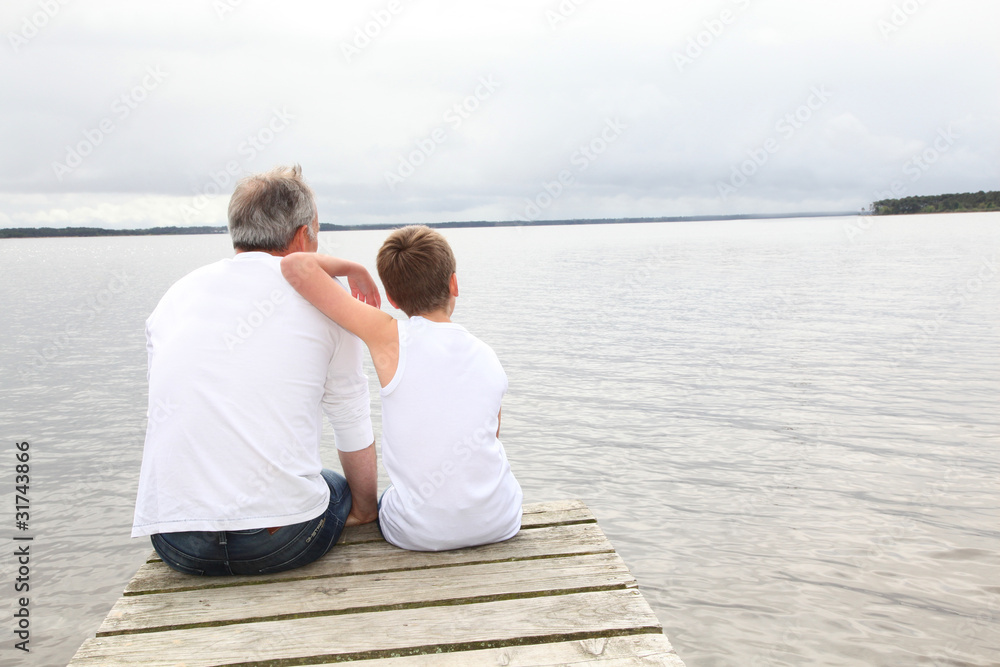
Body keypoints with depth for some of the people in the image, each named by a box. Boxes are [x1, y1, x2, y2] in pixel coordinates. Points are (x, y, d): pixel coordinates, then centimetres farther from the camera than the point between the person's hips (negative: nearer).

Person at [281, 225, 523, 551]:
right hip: (499, 524, 3)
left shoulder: (391, 338, -17)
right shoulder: (487, 356, -4)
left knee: (382, 500, 33)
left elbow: (296, 265, -20)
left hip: (419, 534, -2)